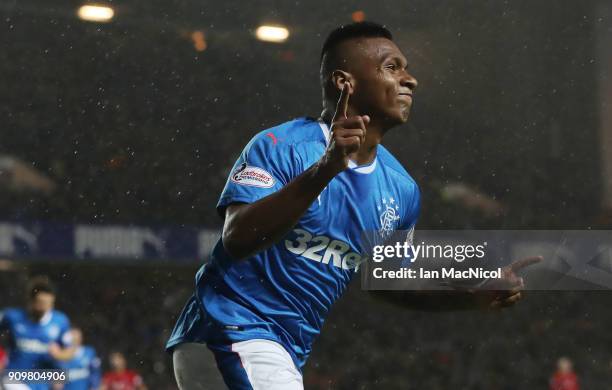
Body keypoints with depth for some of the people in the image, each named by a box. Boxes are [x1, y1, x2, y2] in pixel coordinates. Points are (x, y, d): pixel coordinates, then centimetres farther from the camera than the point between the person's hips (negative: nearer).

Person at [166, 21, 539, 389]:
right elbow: (236, 239, -27)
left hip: (293, 353, 9)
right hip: (232, 329, -8)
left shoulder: (402, 189, 8)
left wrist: (473, 295, 6)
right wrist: (324, 170, -35)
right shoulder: (281, 145, -13)